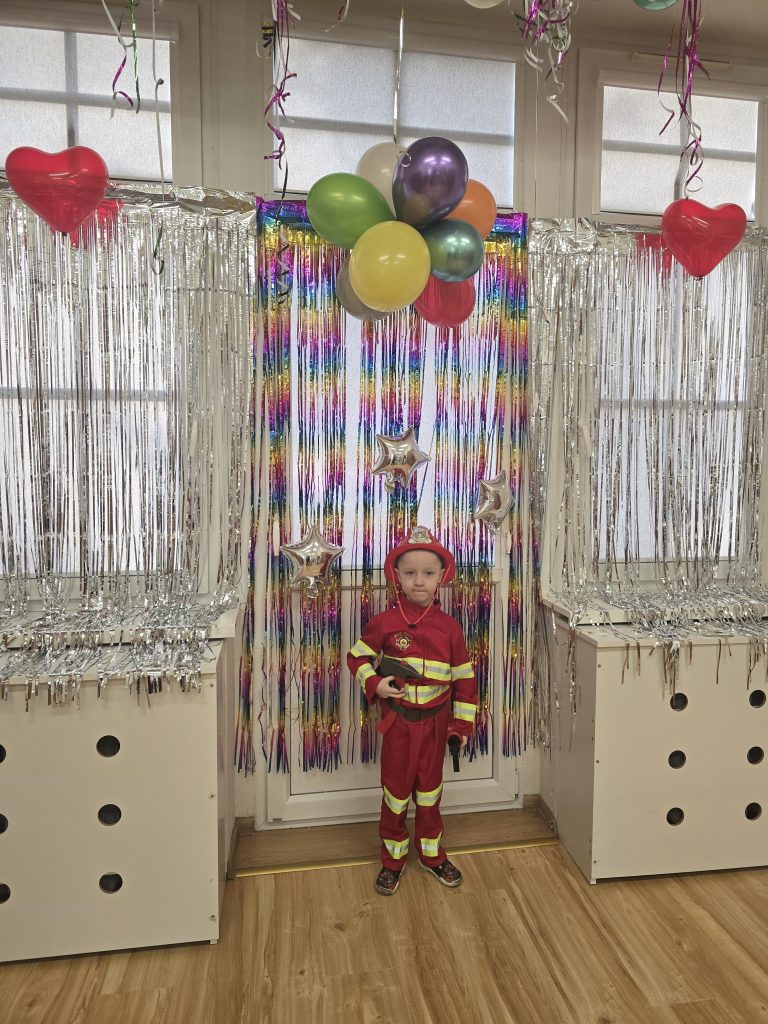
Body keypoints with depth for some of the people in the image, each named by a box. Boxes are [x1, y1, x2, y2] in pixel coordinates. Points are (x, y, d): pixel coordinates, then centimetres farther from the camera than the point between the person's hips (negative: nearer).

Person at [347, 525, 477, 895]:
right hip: (398, 719, -1)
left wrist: (463, 723, 1)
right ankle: (393, 856, 32)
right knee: (396, 788, 12)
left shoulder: (448, 627, -7)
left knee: (430, 787, 18)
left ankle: (431, 852, 38)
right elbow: (357, 657, -1)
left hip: (435, 720, 2)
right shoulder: (384, 623, -12)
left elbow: (464, 677, -1)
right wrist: (375, 684, -17)